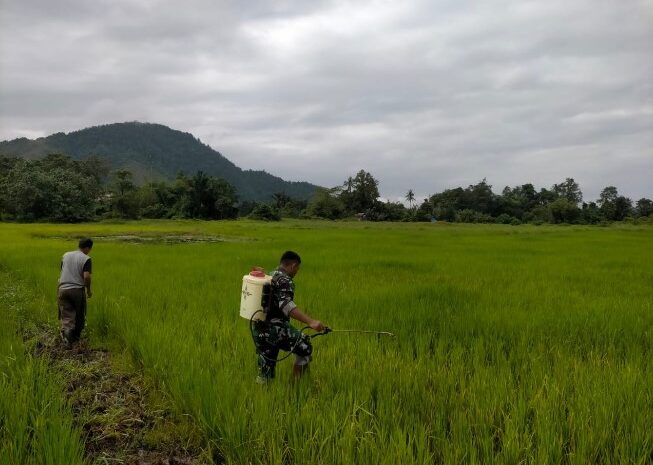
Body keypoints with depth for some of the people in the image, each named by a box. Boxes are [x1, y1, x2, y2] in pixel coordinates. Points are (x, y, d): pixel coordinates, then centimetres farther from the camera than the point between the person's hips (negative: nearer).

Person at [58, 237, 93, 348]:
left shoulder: (66, 255, 11)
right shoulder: (86, 259, -7)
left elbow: (62, 272, 18)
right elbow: (86, 276, -17)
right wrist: (88, 290, -2)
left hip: (63, 289, 4)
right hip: (78, 290, -4)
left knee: (66, 317, 1)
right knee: (80, 317, 16)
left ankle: (66, 336, -22)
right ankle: (76, 337, 28)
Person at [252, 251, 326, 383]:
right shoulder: (284, 280, -10)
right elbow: (286, 305, -27)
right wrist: (310, 322, -37)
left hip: (258, 330, 9)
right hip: (275, 328, -9)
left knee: (265, 373, 14)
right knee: (305, 347, 3)